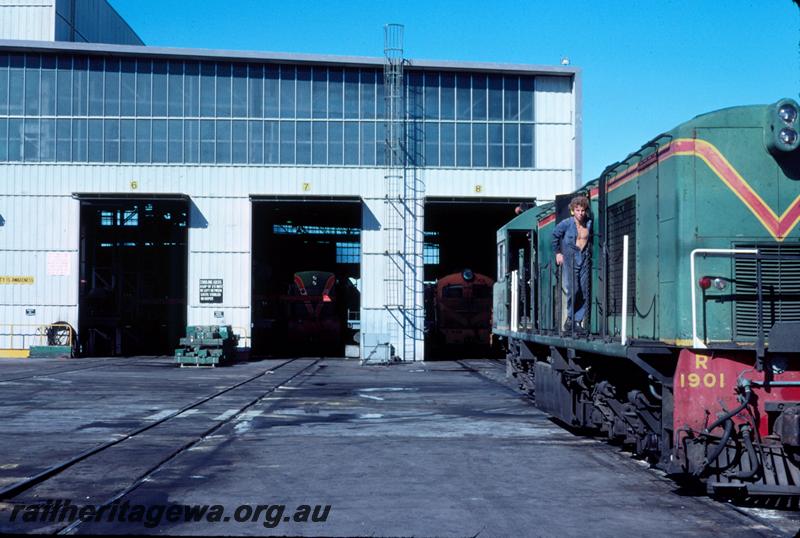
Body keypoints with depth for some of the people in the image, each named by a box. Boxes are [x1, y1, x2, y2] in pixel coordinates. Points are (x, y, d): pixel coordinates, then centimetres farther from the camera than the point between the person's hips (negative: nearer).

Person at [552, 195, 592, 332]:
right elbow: (554, 236, 9)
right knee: (573, 289, -16)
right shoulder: (566, 224, -5)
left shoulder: (589, 223, 4)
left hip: (585, 259, 4)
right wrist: (557, 253, 8)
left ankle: (578, 321, 7)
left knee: (584, 292, -1)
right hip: (570, 259, -4)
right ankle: (570, 317, 3)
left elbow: (592, 240, 21)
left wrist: (589, 252, 13)